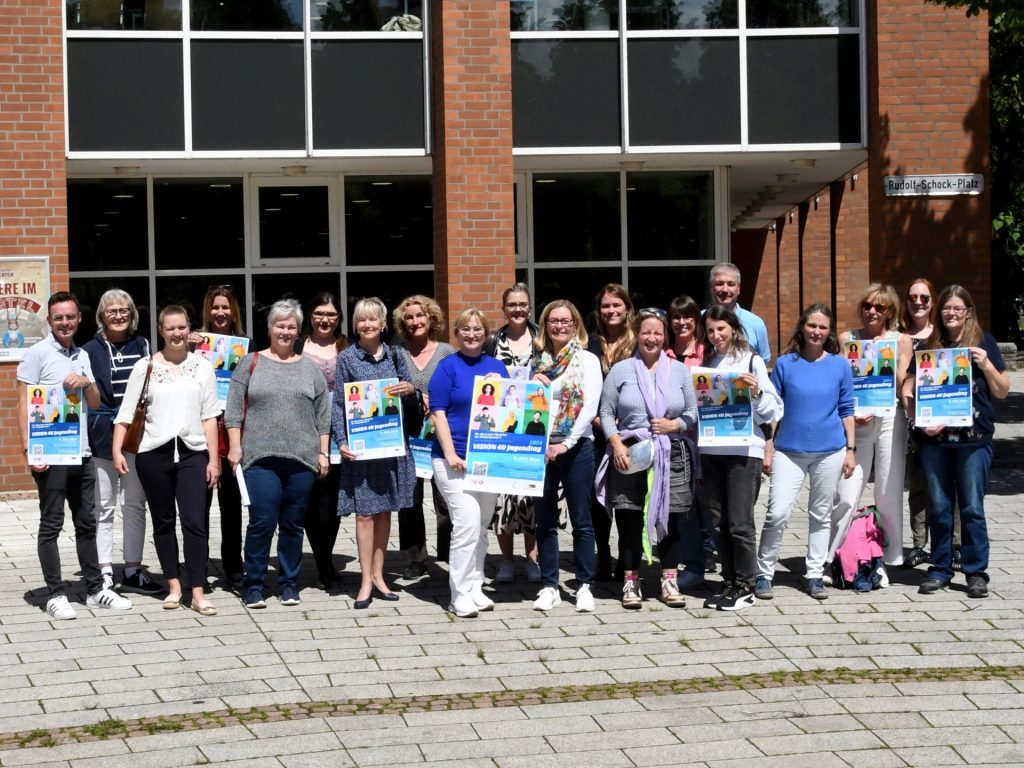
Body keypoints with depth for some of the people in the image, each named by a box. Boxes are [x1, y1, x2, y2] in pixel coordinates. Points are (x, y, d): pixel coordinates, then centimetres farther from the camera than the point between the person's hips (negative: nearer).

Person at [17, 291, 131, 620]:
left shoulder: (82, 356, 14)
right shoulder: (37, 354, -5)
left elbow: (95, 403, 15)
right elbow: (24, 404, -7)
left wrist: (86, 382, -6)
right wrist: (29, 449, -16)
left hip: (81, 453, 6)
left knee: (86, 523, 12)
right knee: (51, 525, 0)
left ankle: (95, 589, 19)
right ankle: (55, 595, 4)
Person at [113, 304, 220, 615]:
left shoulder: (202, 366, 7)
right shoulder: (145, 366, 4)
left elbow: (209, 416, 5)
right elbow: (126, 412, 2)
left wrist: (214, 459, 1)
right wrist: (117, 450, -9)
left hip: (193, 452, 0)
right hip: (154, 453, 1)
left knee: (195, 522, -8)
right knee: (163, 522, 8)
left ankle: (198, 592, -6)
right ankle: (173, 586, 18)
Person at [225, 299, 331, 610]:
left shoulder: (310, 368, 13)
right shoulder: (251, 363, 7)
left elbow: (323, 415, 13)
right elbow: (234, 409, 4)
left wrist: (323, 453, 6)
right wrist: (235, 446, -4)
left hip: (302, 457, 2)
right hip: (260, 457, -2)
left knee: (293, 523, 6)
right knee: (262, 521, -8)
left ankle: (289, 584, 16)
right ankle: (254, 585, 4)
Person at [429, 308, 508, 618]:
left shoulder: (497, 367, 12)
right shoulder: (448, 367, -2)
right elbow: (438, 413, -7)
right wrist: (450, 454, -14)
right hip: (456, 459, -5)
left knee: (481, 526, 11)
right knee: (467, 523, -13)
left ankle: (475, 587, 20)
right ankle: (460, 595, -6)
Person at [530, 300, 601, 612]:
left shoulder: (587, 360, 0)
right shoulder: (538, 362, 11)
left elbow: (590, 407, -9)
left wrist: (567, 443, -16)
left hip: (576, 447, -3)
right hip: (541, 447, 4)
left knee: (581, 520, 1)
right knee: (545, 521, 6)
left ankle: (584, 586, 8)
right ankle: (549, 586, 13)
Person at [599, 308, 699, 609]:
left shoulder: (679, 370, 10)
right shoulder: (621, 370, 6)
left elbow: (693, 412, 11)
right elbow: (606, 413, 4)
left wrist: (676, 424, -8)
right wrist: (616, 443, -9)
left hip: (671, 456, 1)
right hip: (629, 454, -1)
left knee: (672, 518, 0)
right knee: (629, 520, 1)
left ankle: (670, 581, 10)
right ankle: (630, 582, 10)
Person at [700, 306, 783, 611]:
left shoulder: (752, 361, 0)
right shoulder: (707, 363, 13)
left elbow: (772, 411, -2)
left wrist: (756, 391, -17)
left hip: (743, 451, -5)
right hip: (711, 450, 5)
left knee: (740, 523, -4)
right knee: (719, 522, 8)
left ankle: (746, 586, 5)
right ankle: (729, 582, 17)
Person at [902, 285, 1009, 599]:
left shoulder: (983, 342, 3)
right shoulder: (928, 345, 7)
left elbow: (1002, 391, 5)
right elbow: (908, 388, 8)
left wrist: (986, 365, -11)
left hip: (973, 439, -2)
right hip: (934, 439, 2)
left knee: (972, 508, 1)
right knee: (939, 507, 8)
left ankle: (976, 572, 9)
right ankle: (940, 570, 17)